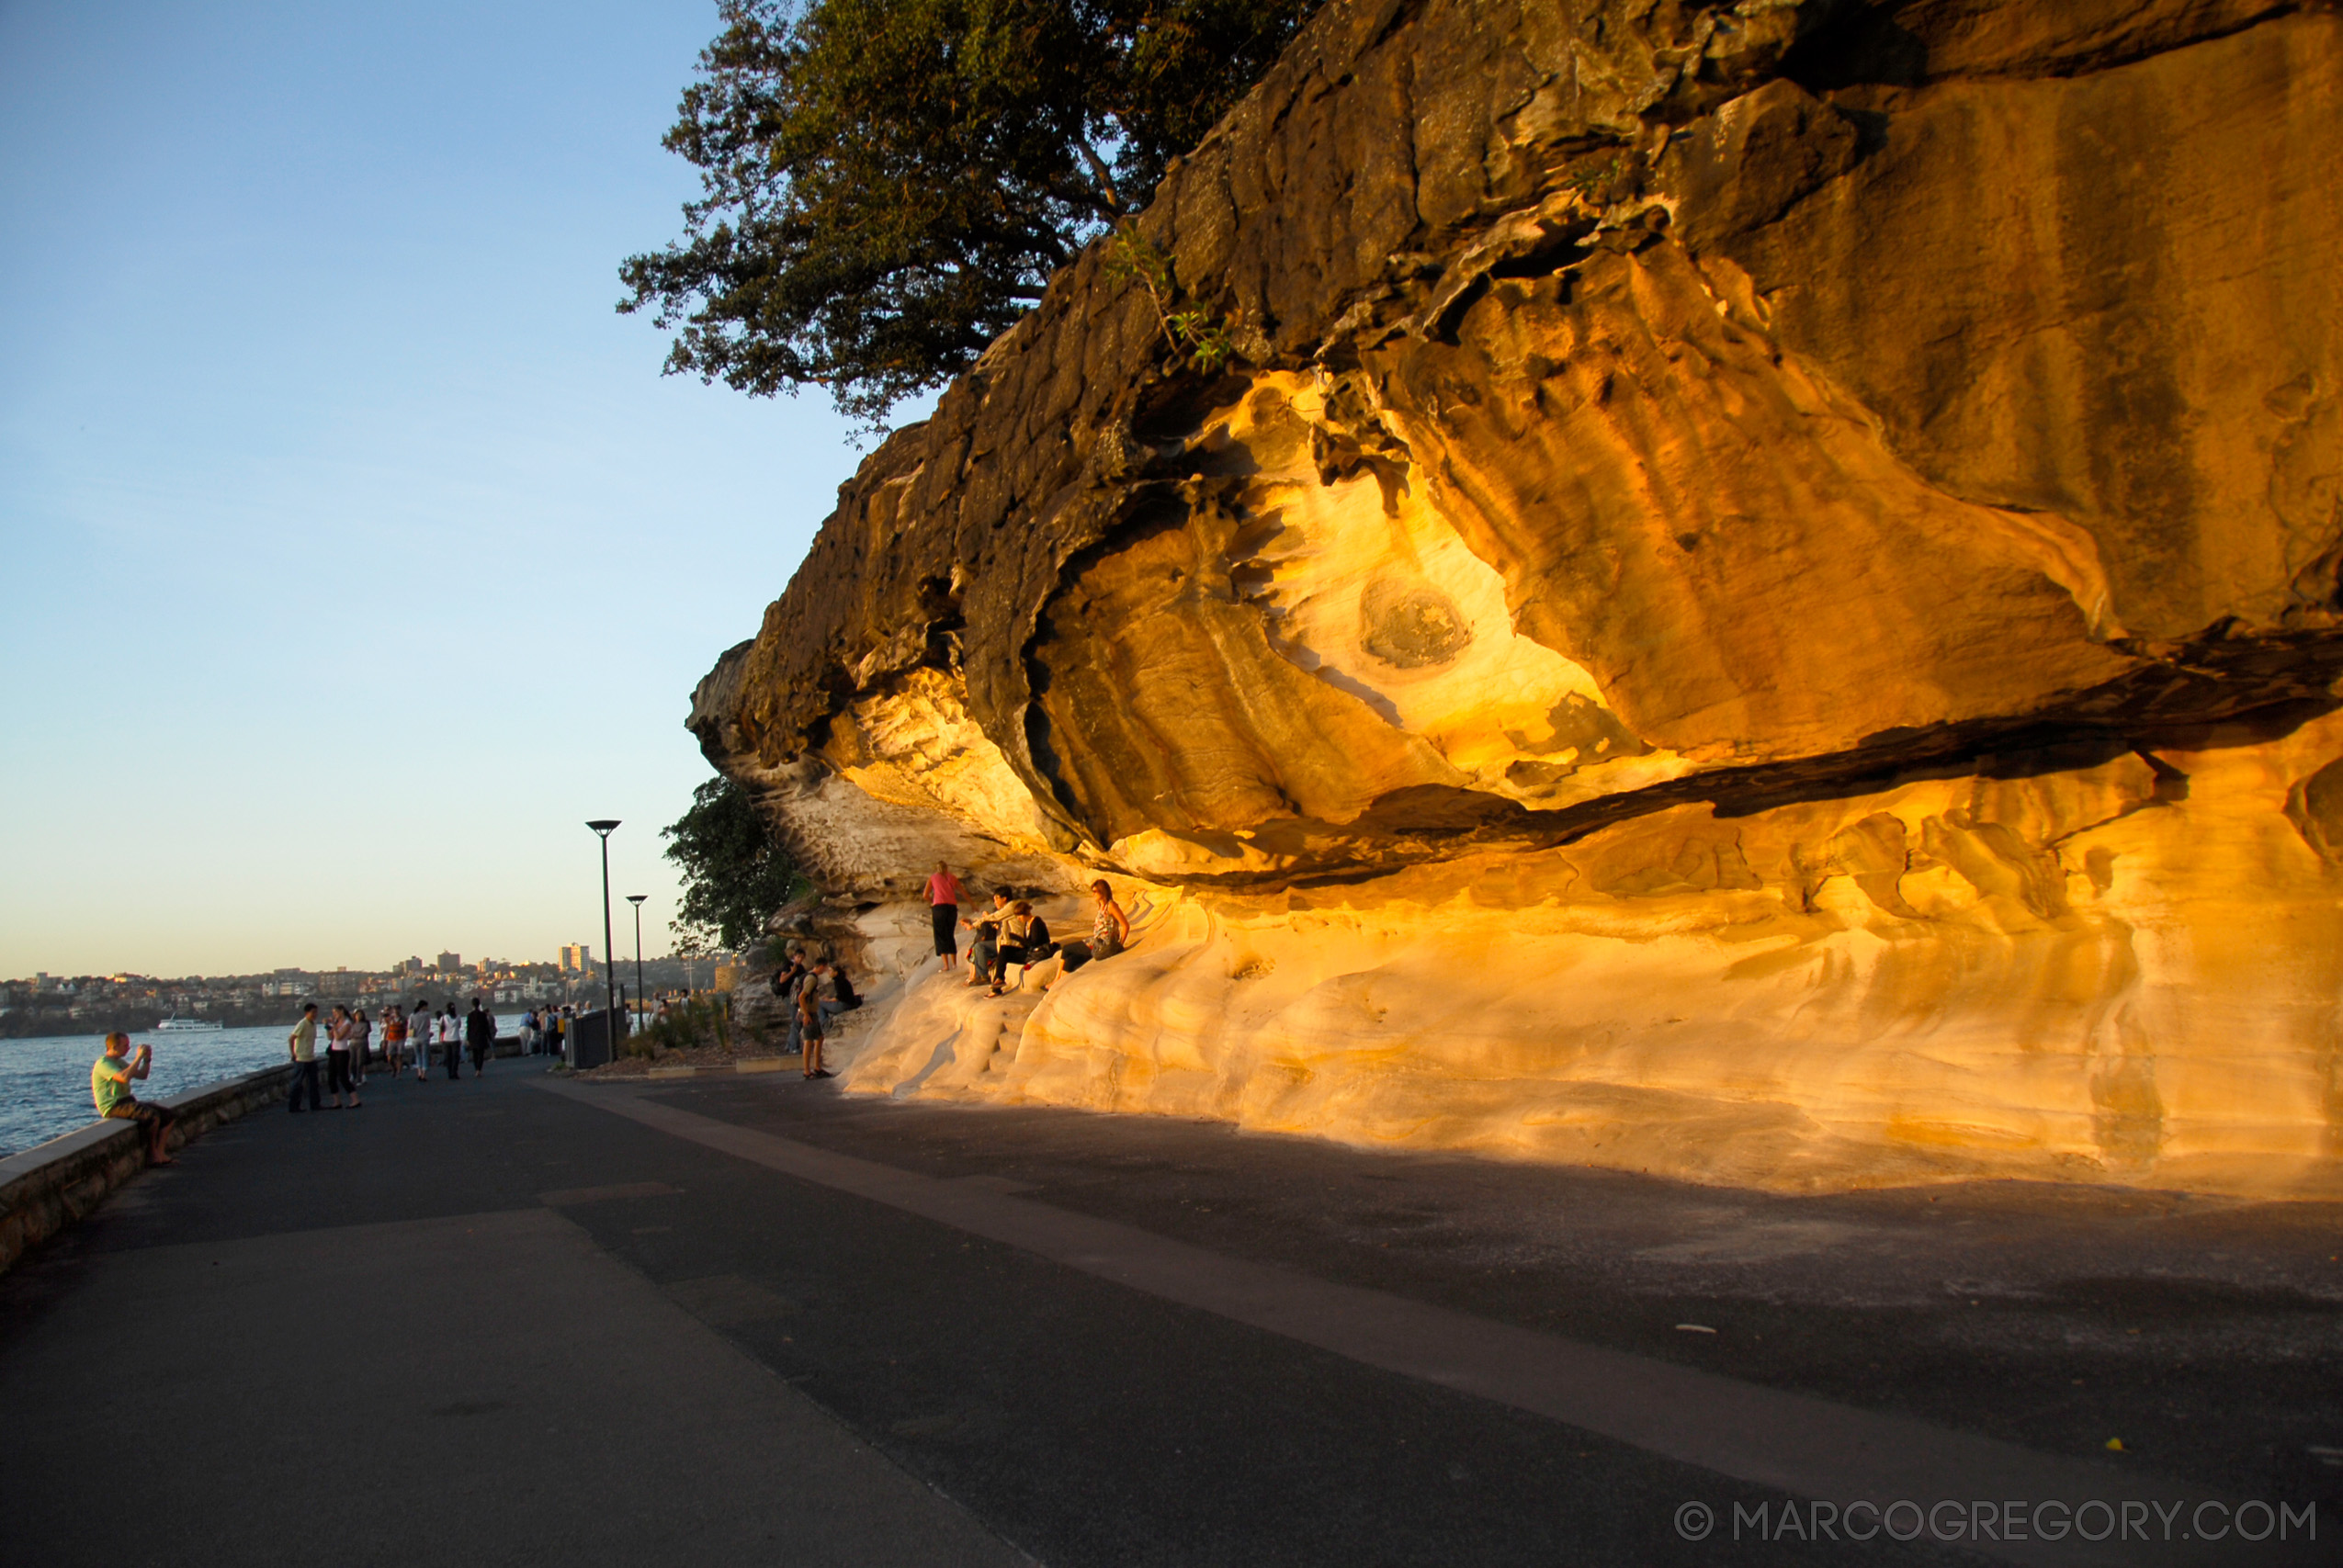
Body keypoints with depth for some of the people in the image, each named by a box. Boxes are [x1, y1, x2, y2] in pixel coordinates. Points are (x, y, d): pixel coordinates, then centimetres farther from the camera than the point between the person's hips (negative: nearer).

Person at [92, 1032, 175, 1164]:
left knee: (167, 1113, -5)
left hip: (127, 1102, 10)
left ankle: (160, 1154, -9)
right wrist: (139, 1057, -23)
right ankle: (152, 1155, -13)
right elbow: (124, 1077, -30)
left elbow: (142, 1075, 21)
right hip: (113, 1107, -10)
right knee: (152, 1115, -29)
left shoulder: (120, 1062, 17)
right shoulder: (103, 1064, -13)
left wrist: (147, 1059, 5)